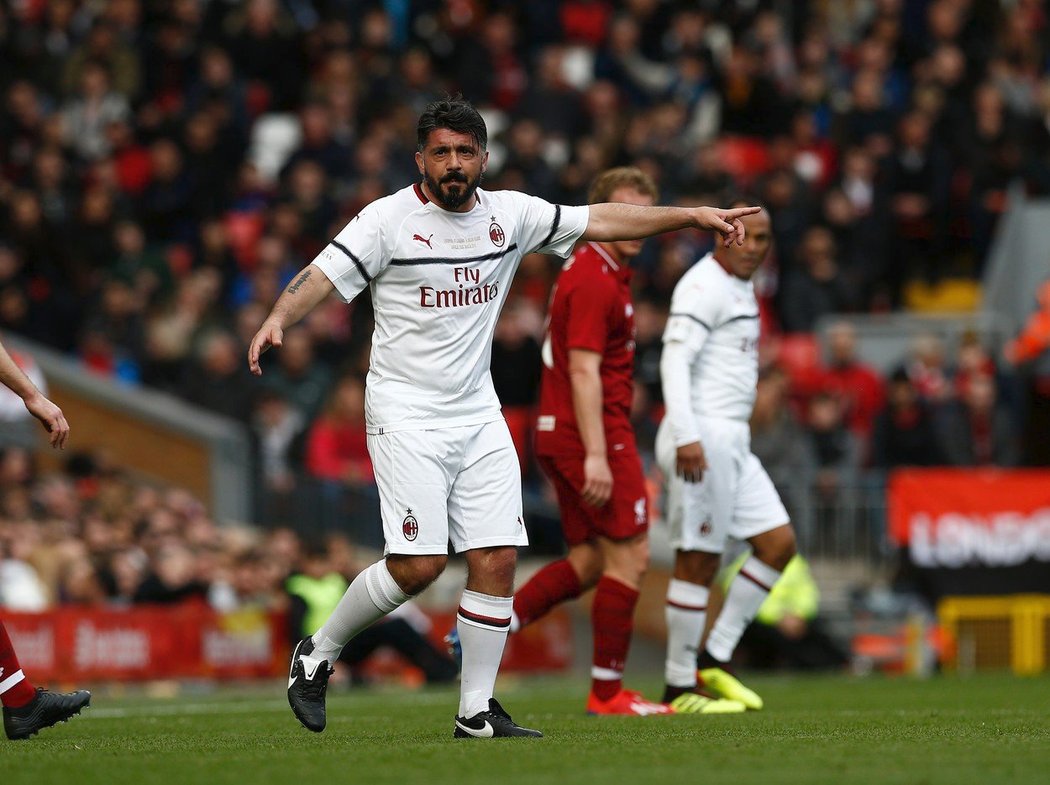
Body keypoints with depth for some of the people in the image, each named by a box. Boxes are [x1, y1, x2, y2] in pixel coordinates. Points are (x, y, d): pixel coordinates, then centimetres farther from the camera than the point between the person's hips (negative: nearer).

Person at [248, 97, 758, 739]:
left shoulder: (511, 214, 6)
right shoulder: (390, 218, -8)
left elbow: (601, 221, 11)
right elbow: (323, 276, -16)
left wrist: (695, 216, 9)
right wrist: (278, 319, -35)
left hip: (479, 416, 5)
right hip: (405, 416, -5)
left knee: (498, 560, -3)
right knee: (419, 566, -14)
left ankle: (477, 713, 7)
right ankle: (317, 655, 8)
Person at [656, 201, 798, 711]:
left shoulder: (741, 288, 18)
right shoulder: (703, 286, -12)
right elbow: (675, 360, -20)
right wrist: (686, 437, -28)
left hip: (731, 440, 10)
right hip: (702, 437, -10)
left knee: (779, 543, 8)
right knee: (699, 559, -7)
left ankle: (714, 659, 10)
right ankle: (680, 685, -1)